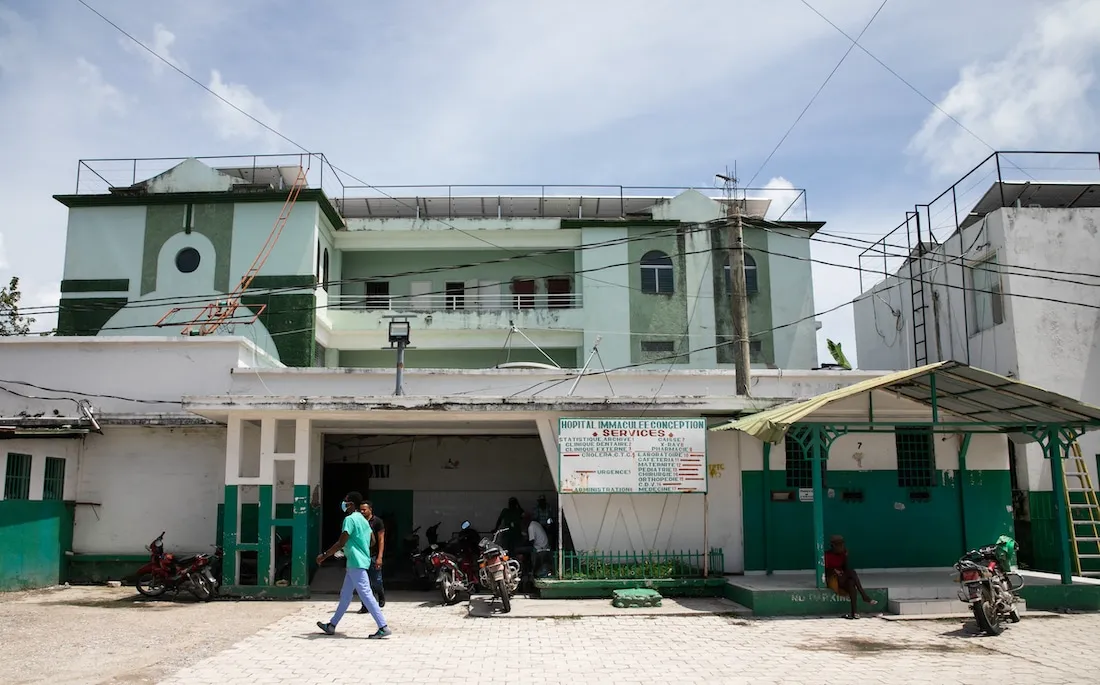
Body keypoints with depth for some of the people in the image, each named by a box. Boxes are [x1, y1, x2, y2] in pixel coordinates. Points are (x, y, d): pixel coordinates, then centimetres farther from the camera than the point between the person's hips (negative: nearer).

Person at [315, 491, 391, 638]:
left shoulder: (350, 519, -13)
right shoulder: (363, 520, 15)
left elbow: (341, 543, -17)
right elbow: (372, 541, 19)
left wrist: (324, 555, -7)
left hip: (356, 564, -10)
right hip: (356, 563, 10)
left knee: (366, 595, -10)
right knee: (345, 595, 17)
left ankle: (383, 628, -12)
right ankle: (331, 626, 26)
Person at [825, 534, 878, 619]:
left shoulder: (842, 553, 7)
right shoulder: (827, 555, -8)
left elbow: (845, 568, 3)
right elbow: (825, 571, -8)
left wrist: (845, 557, -10)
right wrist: (834, 571, -25)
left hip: (843, 580, 5)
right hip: (832, 579, -5)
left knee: (851, 583, -31)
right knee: (851, 572, -29)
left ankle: (854, 612, -39)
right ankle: (864, 596, -33)